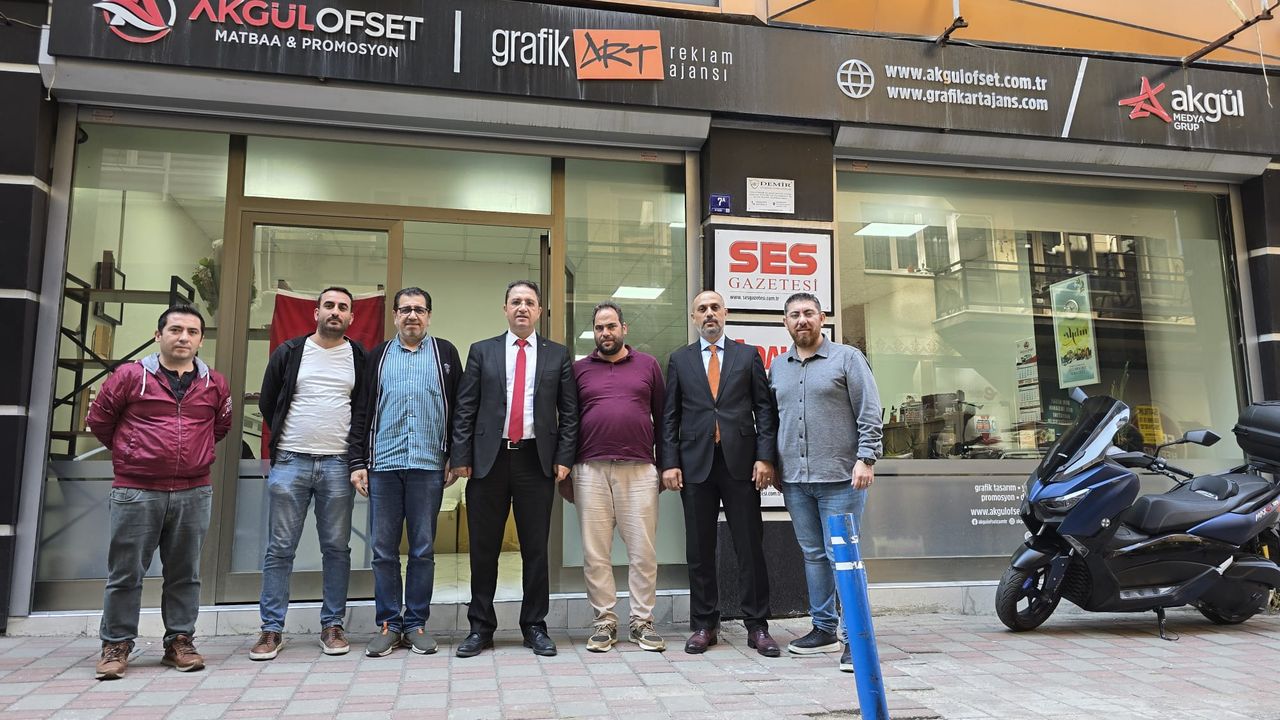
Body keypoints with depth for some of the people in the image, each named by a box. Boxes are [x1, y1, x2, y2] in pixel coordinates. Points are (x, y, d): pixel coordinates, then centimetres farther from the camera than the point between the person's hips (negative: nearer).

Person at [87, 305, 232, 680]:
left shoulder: (215, 384, 6)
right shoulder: (130, 376, -2)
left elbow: (222, 425, 21)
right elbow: (99, 419, 8)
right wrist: (128, 453, 13)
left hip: (194, 493, 2)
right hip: (135, 492, -2)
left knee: (185, 573, 9)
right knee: (125, 573, 5)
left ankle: (179, 641, 20)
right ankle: (116, 645, 18)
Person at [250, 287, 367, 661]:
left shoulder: (361, 359, 6)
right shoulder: (288, 352, 5)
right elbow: (267, 403, 13)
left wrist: (356, 451, 5)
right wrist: (285, 440, 11)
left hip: (338, 464, 0)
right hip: (290, 462, 0)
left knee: (337, 548, 5)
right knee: (280, 548, 3)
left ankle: (332, 625, 16)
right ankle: (272, 629, 12)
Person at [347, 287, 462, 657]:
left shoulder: (445, 353, 9)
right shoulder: (378, 356, 12)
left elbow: (458, 408, 7)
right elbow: (361, 412, 10)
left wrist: (456, 456, 0)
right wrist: (357, 462, 3)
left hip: (428, 465, -1)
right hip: (383, 464, 1)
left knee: (423, 550, 5)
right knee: (384, 550, 4)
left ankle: (416, 624, 15)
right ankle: (388, 624, 15)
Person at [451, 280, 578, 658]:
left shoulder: (558, 355, 9)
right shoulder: (482, 351, 9)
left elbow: (569, 412, 6)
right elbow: (465, 409, 5)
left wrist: (564, 457, -3)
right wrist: (461, 457, -3)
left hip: (536, 461, 0)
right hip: (489, 460, 0)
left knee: (536, 549, 6)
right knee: (483, 549, 7)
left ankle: (534, 627, 18)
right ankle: (480, 627, 19)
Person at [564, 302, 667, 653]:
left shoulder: (648, 365, 10)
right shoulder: (579, 369, 11)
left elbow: (661, 416, 11)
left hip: (640, 470, 0)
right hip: (590, 470, 1)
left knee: (643, 551, 1)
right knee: (595, 553, 3)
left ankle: (642, 621, 12)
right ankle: (604, 621, 14)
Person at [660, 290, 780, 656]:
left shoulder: (748, 355, 10)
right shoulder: (679, 360, 11)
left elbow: (764, 409, 5)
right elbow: (670, 416, 8)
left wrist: (765, 457, -5)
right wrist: (669, 463, -2)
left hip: (740, 462, -1)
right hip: (696, 463, 1)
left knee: (750, 547, 2)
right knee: (699, 550, 6)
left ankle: (757, 626, 12)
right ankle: (704, 625, 16)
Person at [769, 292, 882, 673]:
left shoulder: (847, 358, 1)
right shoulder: (777, 367, 13)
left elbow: (870, 414, -3)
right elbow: (771, 419, 18)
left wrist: (865, 459, -11)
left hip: (839, 478, -5)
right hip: (795, 480, 5)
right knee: (813, 555, 12)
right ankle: (824, 629, 22)